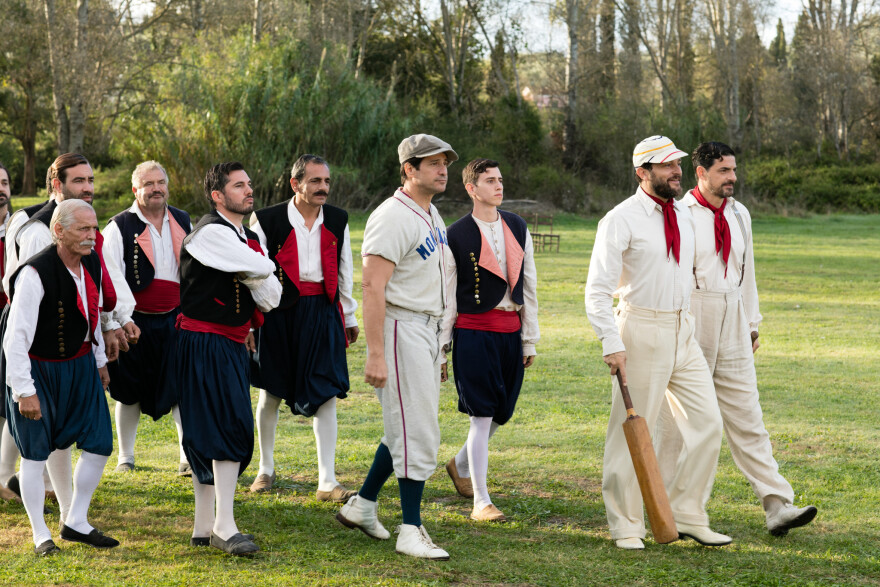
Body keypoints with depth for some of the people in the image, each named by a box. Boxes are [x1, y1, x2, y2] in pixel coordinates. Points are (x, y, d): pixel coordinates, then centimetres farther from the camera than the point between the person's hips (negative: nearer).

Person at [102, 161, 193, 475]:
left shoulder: (184, 222, 7)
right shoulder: (119, 227, -8)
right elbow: (112, 275, -16)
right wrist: (124, 318, -25)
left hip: (176, 319, 3)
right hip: (137, 321, -3)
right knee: (131, 391, 7)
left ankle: (189, 457, 1)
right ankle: (125, 457, 21)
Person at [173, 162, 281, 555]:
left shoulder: (248, 239, 16)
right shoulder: (211, 233, -14)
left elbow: (271, 296, 9)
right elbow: (262, 270, -21)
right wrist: (259, 266, 0)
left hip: (232, 345, 9)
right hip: (204, 343, -9)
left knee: (212, 438, 11)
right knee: (229, 428, -14)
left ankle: (204, 527, 17)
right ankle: (224, 527, -12)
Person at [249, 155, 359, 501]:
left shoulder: (337, 221, 6)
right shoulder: (267, 220, -5)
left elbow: (344, 273, 15)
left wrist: (350, 317, 19)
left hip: (322, 313, 2)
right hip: (279, 312, -2)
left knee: (326, 394, -4)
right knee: (271, 392, 10)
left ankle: (327, 482, -1)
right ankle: (266, 469, 29)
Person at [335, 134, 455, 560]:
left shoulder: (432, 217, 14)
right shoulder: (393, 217, -16)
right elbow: (372, 287, -21)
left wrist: (439, 347, 19)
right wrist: (375, 354, -26)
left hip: (427, 329, 10)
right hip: (400, 329, -10)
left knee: (407, 429, 15)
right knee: (418, 433, -7)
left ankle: (362, 505, 27)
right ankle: (412, 531, 0)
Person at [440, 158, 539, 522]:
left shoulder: (518, 228, 10)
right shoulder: (455, 236, -5)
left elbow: (529, 284, 13)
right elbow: (446, 297, -2)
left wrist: (530, 339, 11)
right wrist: (441, 348, -2)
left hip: (510, 330, 5)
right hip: (473, 332, -5)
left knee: (501, 412, 11)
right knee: (481, 416, -6)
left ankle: (461, 465, 38)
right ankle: (481, 502, -1)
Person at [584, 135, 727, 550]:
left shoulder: (684, 216, 11)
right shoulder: (622, 220, -10)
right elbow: (598, 289, -14)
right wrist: (611, 343, -22)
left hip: (683, 330, 7)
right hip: (641, 332, -7)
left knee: (708, 422, 3)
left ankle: (687, 515, 14)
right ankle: (626, 526, 11)